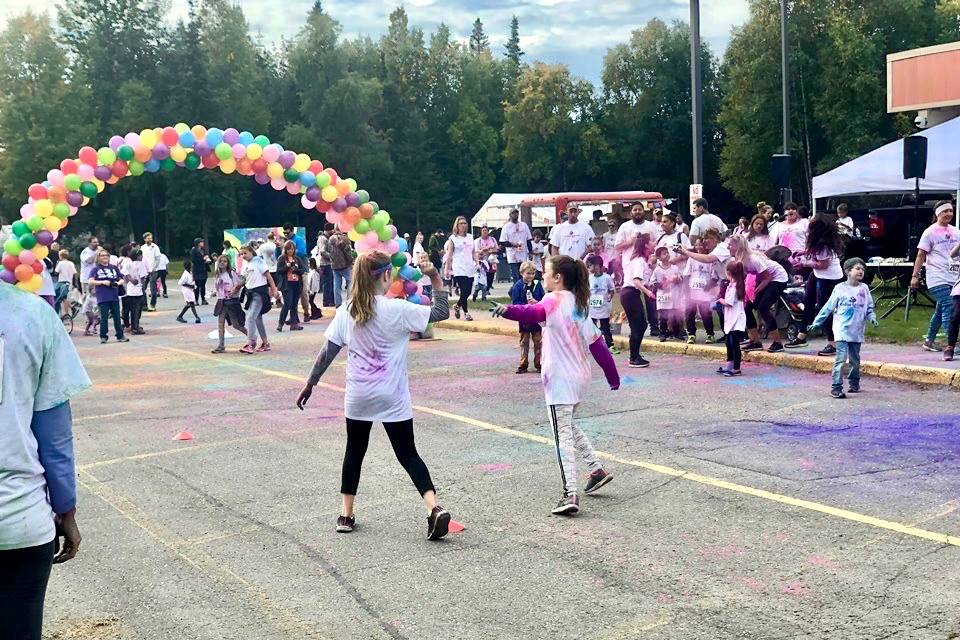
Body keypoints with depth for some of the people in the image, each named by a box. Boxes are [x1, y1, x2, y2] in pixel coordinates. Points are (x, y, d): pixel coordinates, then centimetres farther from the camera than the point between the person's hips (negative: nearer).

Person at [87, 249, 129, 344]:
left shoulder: (114, 268, 15)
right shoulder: (96, 269, 5)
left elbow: (122, 279, 19)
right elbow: (90, 281, -4)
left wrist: (118, 283, -3)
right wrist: (103, 282, -13)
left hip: (114, 297, 3)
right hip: (103, 298, -3)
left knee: (117, 317, 5)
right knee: (104, 318, -3)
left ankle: (120, 336, 11)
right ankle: (103, 337, 6)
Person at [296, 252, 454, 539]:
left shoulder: (346, 311, -2)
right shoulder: (397, 309, -12)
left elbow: (327, 353, 1)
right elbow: (442, 312, -8)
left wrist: (309, 384, 11)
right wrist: (435, 278, -5)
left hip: (358, 397, 3)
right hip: (393, 399, -2)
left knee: (354, 451, 19)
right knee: (408, 453, 5)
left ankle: (346, 515, 22)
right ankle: (434, 508, -10)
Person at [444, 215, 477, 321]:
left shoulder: (470, 237, 14)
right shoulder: (453, 238, 1)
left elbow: (474, 252, 18)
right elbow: (449, 255, -1)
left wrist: (477, 263, 7)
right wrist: (447, 269, -4)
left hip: (470, 268, 5)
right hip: (459, 269, -5)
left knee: (468, 291, 4)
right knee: (464, 291, -11)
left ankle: (457, 306, 28)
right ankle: (466, 312, 0)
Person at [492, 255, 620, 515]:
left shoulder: (556, 299, -11)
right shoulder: (579, 304, 13)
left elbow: (536, 313, -36)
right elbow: (596, 341, 14)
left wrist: (508, 310, -53)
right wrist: (612, 375, 18)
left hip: (561, 379, -9)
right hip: (580, 377, 9)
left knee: (563, 436, -8)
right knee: (569, 427, 27)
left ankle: (570, 494, -13)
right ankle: (597, 469, 27)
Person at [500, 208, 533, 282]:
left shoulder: (524, 225, 10)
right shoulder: (506, 227, -1)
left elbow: (529, 239, 13)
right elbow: (503, 242, -4)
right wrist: (512, 244, -20)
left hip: (523, 255, 4)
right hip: (512, 256, -4)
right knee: (515, 276, -6)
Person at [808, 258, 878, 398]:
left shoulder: (864, 289, 6)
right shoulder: (840, 288, -2)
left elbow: (869, 307, 13)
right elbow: (828, 307, 3)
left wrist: (872, 318, -7)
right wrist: (816, 322, 3)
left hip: (857, 332, 4)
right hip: (842, 330, -4)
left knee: (855, 360, 13)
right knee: (841, 359, -12)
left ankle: (854, 384, 30)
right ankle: (836, 388, -11)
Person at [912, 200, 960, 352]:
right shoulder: (930, 232, -3)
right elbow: (921, 255, -3)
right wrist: (915, 276, -7)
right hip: (938, 279, -6)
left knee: (941, 311, 13)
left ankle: (929, 341, 25)